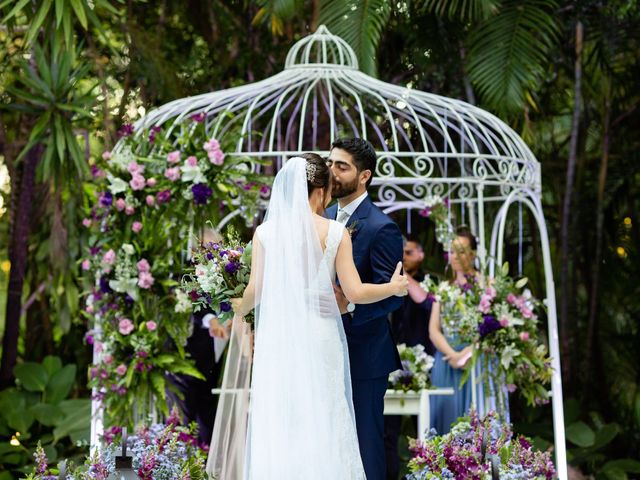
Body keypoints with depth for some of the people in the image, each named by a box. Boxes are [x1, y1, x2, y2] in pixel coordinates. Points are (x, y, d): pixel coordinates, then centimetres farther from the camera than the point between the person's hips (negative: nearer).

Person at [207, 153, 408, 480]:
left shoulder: (265, 231, 0)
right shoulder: (336, 233, -3)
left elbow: (255, 290, -3)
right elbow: (355, 293, -4)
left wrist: (239, 309, 18)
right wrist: (394, 288, 13)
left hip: (278, 335, 1)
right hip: (320, 335, -1)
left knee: (276, 424, 5)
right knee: (323, 421, 6)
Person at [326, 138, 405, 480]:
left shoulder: (381, 228, -15)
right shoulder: (326, 218, 9)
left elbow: (392, 295, -19)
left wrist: (349, 305, -34)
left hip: (363, 356, -7)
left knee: (365, 442, 1)